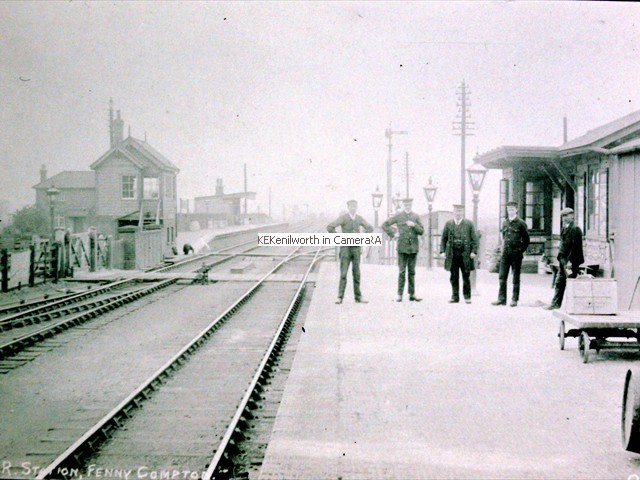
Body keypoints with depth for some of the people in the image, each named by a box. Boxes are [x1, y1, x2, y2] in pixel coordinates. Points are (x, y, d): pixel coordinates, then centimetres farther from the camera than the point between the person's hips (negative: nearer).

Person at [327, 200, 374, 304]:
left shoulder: (359, 218, 6)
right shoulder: (343, 218, -9)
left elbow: (370, 228, 18)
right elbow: (329, 227, -18)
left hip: (356, 249, 4)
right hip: (345, 248, -4)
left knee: (356, 273, 7)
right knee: (343, 273, -7)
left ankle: (358, 297, 13)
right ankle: (340, 297, -4)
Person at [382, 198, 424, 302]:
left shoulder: (415, 217, 10)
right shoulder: (398, 216, 3)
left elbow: (421, 231, 5)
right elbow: (385, 225, 5)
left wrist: (414, 225, -11)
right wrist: (393, 234, -3)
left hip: (413, 247, 2)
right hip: (402, 247, -2)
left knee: (412, 272, 6)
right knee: (402, 272, -4)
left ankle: (412, 294, 9)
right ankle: (400, 295, -1)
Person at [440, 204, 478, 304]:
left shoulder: (469, 224, 4)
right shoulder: (448, 224, 9)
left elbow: (474, 239, 2)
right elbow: (443, 238, 11)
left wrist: (474, 251, -8)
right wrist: (442, 251, 2)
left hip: (465, 254, -2)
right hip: (452, 254, 2)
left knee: (466, 277, 2)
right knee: (454, 277, 5)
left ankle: (467, 296, 11)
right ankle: (455, 296, 12)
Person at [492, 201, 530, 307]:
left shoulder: (521, 223, -3)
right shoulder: (505, 223, 12)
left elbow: (526, 240, 1)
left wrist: (521, 251, 0)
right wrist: (503, 249, 12)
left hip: (516, 254, -5)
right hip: (505, 253, 5)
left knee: (516, 277, 2)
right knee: (502, 276, 2)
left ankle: (514, 299, 7)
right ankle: (501, 298, 5)